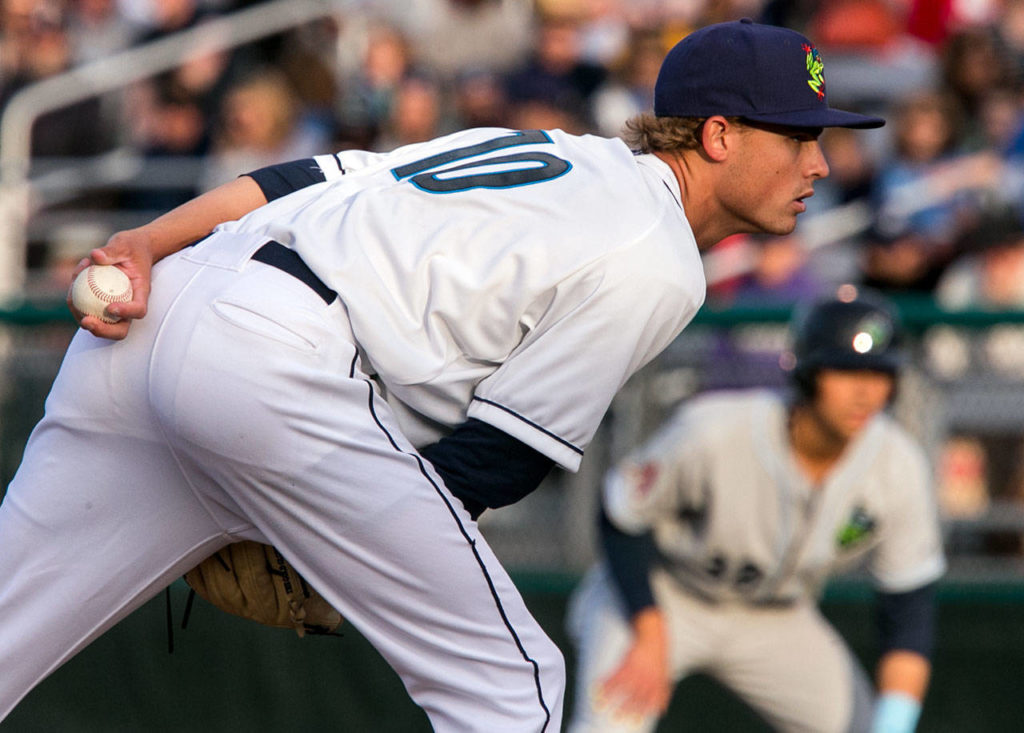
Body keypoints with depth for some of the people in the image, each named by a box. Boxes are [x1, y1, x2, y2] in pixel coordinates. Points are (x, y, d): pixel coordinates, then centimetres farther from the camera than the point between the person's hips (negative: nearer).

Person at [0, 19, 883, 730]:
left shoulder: (549, 149, 27)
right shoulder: (659, 267, 3)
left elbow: (312, 176, 16)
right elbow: (496, 456, -1)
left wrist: (146, 245, 6)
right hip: (279, 369, -9)